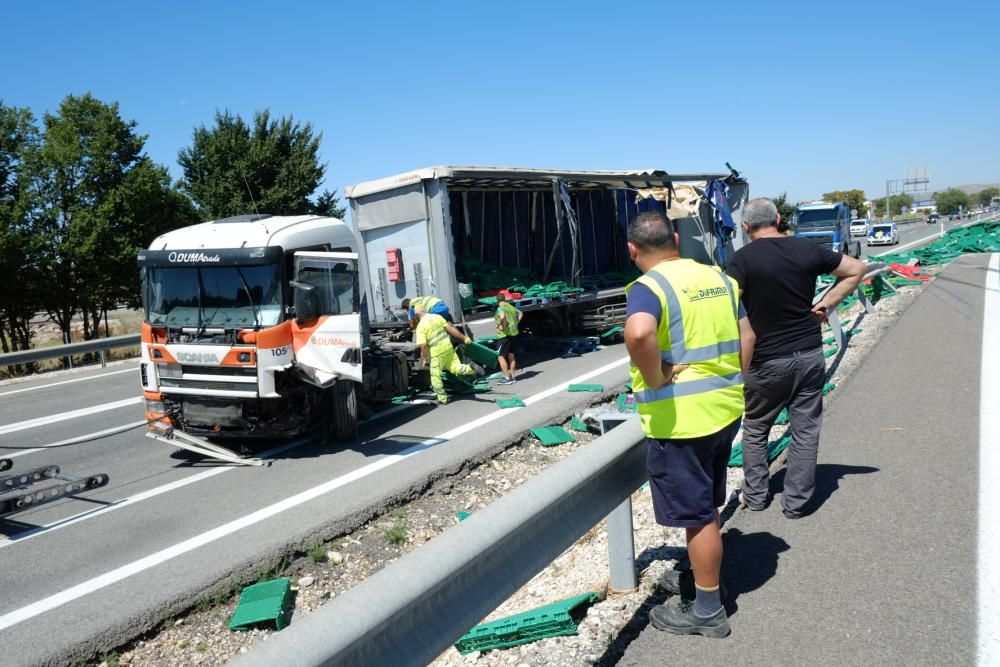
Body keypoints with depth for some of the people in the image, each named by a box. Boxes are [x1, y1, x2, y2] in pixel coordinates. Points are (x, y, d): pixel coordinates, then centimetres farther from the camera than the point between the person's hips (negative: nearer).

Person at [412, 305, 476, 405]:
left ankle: (442, 399, 14)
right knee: (456, 368, 12)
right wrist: (464, 337, 8)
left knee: (435, 377, 9)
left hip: (436, 353, -5)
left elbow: (423, 345, -15)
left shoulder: (420, 326, -9)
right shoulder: (437, 317, 7)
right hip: (448, 348, 5)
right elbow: (450, 329, 4)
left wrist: (425, 358, -1)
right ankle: (471, 368, -16)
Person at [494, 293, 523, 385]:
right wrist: (516, 323, 20)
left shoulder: (500, 308, -12)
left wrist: (503, 326, -20)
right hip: (514, 333, 8)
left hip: (505, 334, -8)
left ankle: (507, 378, -9)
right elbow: (520, 313, 28)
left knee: (500, 356, -4)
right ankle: (512, 377, 18)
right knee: (511, 356, 14)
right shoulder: (511, 307, 12)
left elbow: (502, 317, -33)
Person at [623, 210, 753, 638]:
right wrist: (731, 383, 15)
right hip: (724, 408, 8)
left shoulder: (649, 287, -17)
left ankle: (707, 610, 21)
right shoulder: (717, 277, 7)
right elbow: (746, 336, 12)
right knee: (706, 506, 24)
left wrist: (655, 380, -23)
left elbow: (639, 334, -38)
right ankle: (701, 576, 42)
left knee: (696, 513, 6)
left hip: (682, 419, -8)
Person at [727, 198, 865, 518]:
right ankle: (796, 501, 18)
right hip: (810, 354, 3)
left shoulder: (744, 258, -12)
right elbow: (856, 269, 11)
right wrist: (826, 304, 7)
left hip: (767, 360, -3)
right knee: (805, 430, 11)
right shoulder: (808, 249, 0)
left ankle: (755, 495, 24)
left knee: (755, 429, 16)